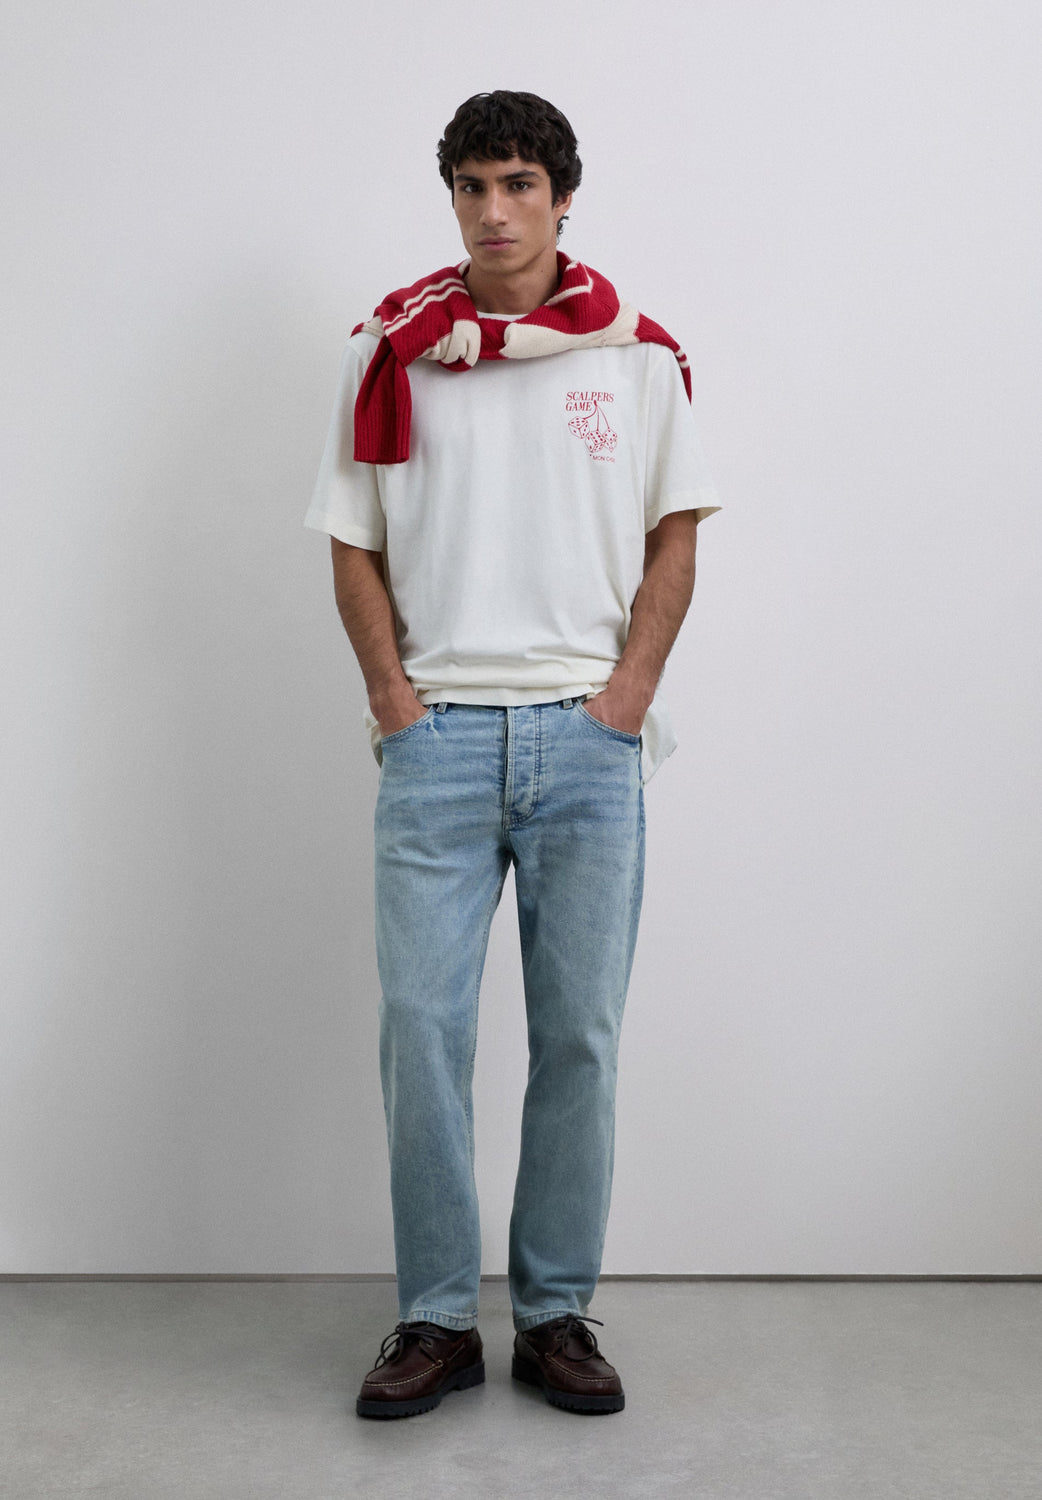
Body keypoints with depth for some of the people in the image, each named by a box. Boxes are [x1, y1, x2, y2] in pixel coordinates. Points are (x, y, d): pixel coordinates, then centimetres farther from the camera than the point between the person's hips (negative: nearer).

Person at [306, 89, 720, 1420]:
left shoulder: (638, 352, 7)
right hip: (437, 733, 0)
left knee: (578, 1037, 4)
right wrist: (390, 693, -2)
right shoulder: (389, 350, 8)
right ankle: (435, 1319, 13)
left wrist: (629, 688, -3)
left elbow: (674, 534, 9)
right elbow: (355, 543, 9)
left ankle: (557, 1312, 18)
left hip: (588, 736, 0)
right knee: (421, 1026, -2)